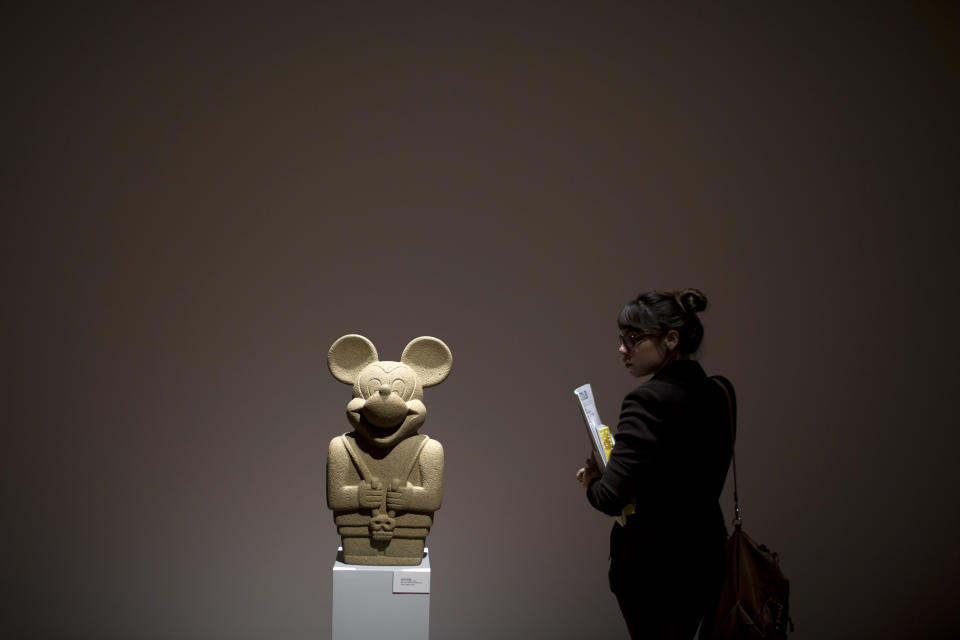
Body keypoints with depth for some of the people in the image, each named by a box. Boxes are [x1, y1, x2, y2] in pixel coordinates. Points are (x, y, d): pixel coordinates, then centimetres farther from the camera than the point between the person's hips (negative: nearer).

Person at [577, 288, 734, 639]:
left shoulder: (649, 400, -19)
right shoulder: (715, 394, 6)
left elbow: (611, 497, -24)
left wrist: (592, 480, -2)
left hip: (654, 563, -8)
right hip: (706, 554, 8)